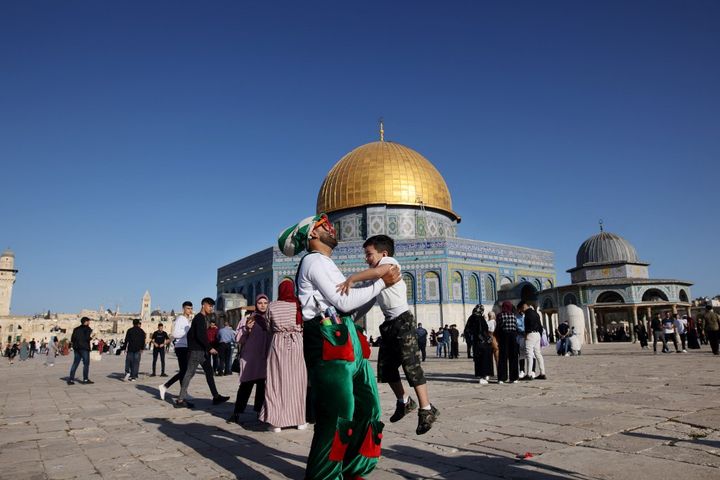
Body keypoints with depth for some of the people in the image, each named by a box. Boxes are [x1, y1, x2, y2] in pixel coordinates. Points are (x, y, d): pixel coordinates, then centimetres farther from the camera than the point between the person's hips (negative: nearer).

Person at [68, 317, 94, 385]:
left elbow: (72, 339, 9)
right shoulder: (87, 329, -6)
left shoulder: (76, 329, 14)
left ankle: (71, 379, 5)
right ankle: (85, 379, 1)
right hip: (84, 348, -7)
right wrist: (91, 337, 2)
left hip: (76, 348, 7)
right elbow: (87, 338, -18)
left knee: (75, 363, 9)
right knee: (86, 363, 0)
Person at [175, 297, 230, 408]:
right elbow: (200, 335, -22)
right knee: (190, 373, -5)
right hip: (196, 350, -10)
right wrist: (209, 348, -19)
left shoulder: (203, 318, 17)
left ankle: (216, 396, 12)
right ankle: (180, 400, 1)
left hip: (202, 350, 10)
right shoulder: (200, 318, -12)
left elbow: (190, 333, 21)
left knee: (209, 371, 9)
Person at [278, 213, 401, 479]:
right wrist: (381, 282, -5)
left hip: (346, 343, 10)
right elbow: (344, 302, -13)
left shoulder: (326, 264, 25)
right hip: (328, 345, -10)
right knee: (338, 415, -8)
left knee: (367, 407, 12)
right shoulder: (314, 261, -5)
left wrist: (381, 288, 19)